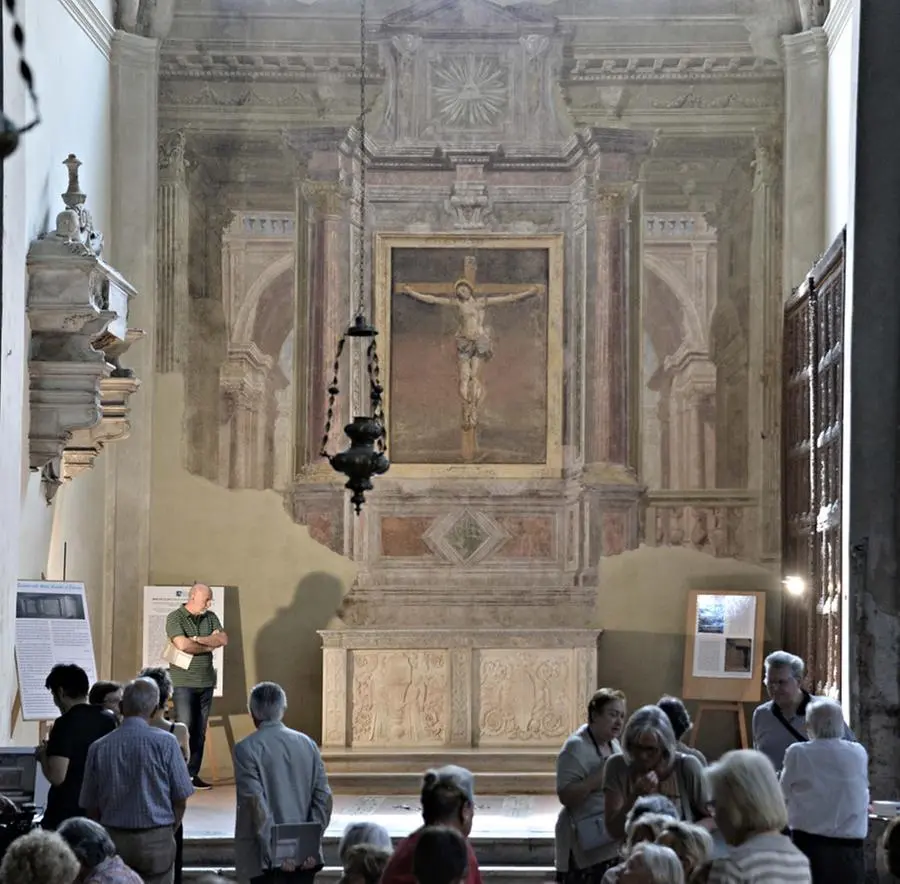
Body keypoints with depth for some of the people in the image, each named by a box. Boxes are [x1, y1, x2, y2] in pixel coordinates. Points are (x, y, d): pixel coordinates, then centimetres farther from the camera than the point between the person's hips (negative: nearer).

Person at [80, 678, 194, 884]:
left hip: (113, 839, 2)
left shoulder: (99, 748, -1)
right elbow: (181, 799, -3)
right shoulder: (165, 743, -8)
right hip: (156, 840, -2)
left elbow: (90, 806, 4)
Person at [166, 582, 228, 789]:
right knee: (184, 728, -10)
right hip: (184, 682, -6)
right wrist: (208, 647, -7)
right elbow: (183, 645, -21)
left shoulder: (210, 617, 10)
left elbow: (223, 639, -3)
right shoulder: (175, 618, -7)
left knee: (200, 732, 6)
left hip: (206, 682, 6)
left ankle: (193, 774, 11)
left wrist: (198, 640, -14)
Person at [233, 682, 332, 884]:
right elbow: (323, 798, 2)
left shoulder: (247, 748, -7)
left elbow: (256, 804, -15)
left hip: (266, 858, -4)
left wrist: (274, 851, -14)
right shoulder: (307, 743, 7)